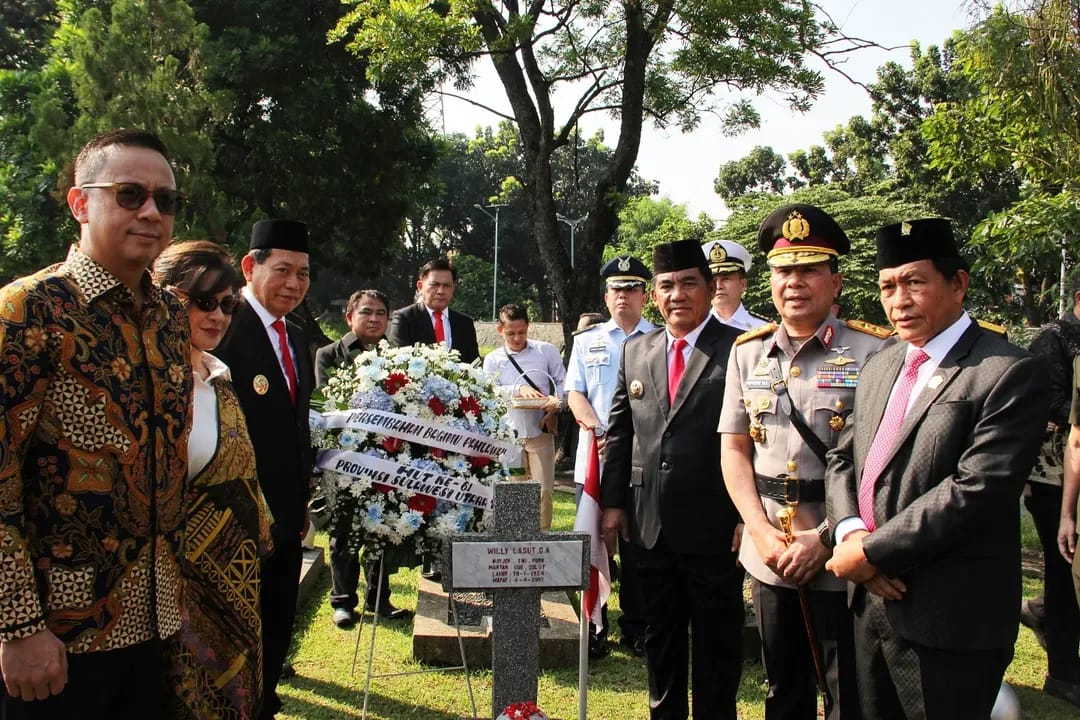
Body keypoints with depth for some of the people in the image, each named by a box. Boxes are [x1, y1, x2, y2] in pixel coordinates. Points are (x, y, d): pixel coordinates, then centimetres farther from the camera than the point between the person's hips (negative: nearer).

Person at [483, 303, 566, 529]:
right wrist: (519, 389, -23)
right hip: (509, 434, 1)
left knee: (544, 490, -2)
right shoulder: (493, 360, 6)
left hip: (541, 432, -1)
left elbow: (561, 382, 6)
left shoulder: (546, 351, 6)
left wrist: (555, 408, -11)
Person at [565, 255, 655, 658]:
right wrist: (599, 431, -12)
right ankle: (593, 628, 16)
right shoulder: (587, 340, 13)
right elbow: (574, 393, 7)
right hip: (593, 459, 2)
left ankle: (636, 629, 16)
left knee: (637, 548, 3)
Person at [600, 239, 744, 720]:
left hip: (714, 527, -5)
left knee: (716, 641, 9)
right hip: (650, 525, 5)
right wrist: (613, 502, 6)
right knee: (660, 636, 18)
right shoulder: (636, 351, 9)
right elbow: (619, 433, 12)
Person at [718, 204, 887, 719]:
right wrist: (762, 533, -6)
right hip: (767, 555, 4)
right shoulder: (748, 353, 7)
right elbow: (734, 450, 7)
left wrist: (826, 539, -16)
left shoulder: (873, 352, -9)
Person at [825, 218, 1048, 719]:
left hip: (949, 621, -7)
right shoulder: (879, 368, 13)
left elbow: (975, 490, -21)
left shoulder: (1010, 374, -13)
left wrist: (872, 552, -17)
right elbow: (842, 459, 13)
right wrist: (850, 532, -7)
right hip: (873, 601, 7)